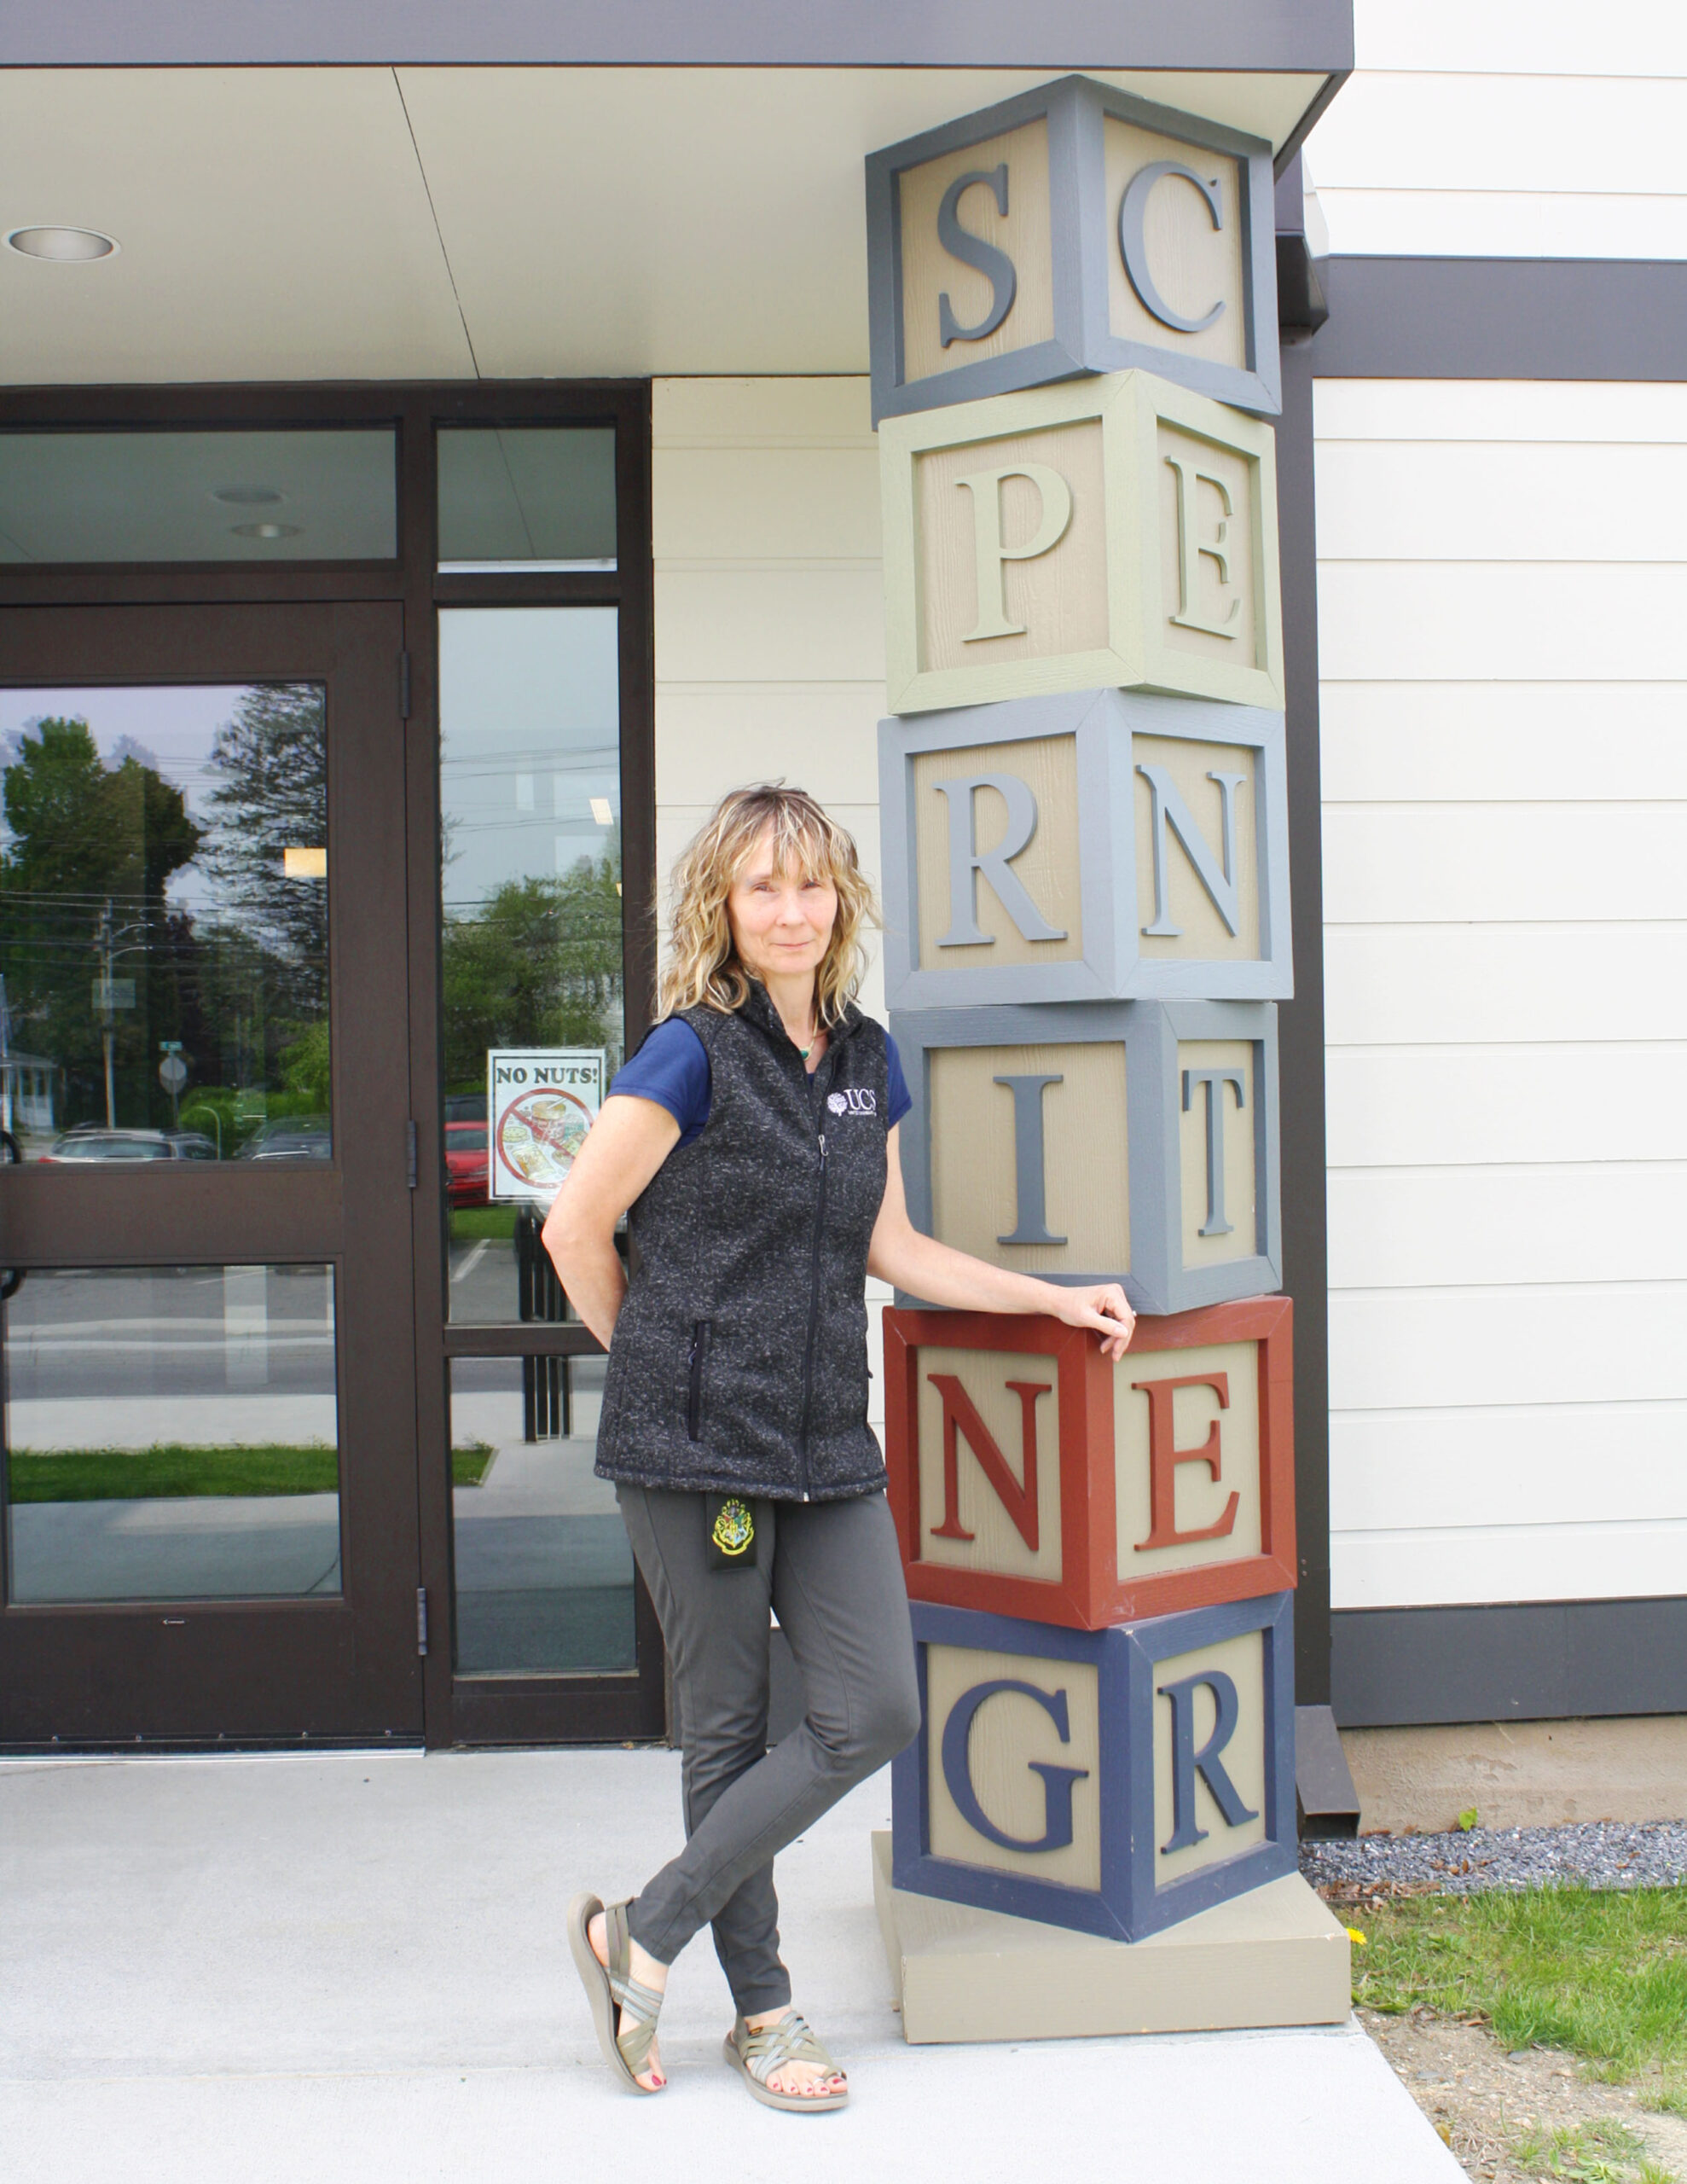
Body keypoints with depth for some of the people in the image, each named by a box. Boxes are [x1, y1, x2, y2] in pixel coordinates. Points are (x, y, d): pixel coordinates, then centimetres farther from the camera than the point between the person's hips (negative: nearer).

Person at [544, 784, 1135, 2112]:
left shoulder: (866, 1057, 10)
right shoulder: (695, 1053, -10)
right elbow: (577, 1229, -7)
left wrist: (1052, 1298, 15)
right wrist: (659, 1357, 4)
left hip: (826, 1446, 6)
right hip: (695, 1448, -6)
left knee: (875, 1714, 0)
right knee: (730, 1730, 4)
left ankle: (644, 1937, 14)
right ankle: (762, 2011, 23)